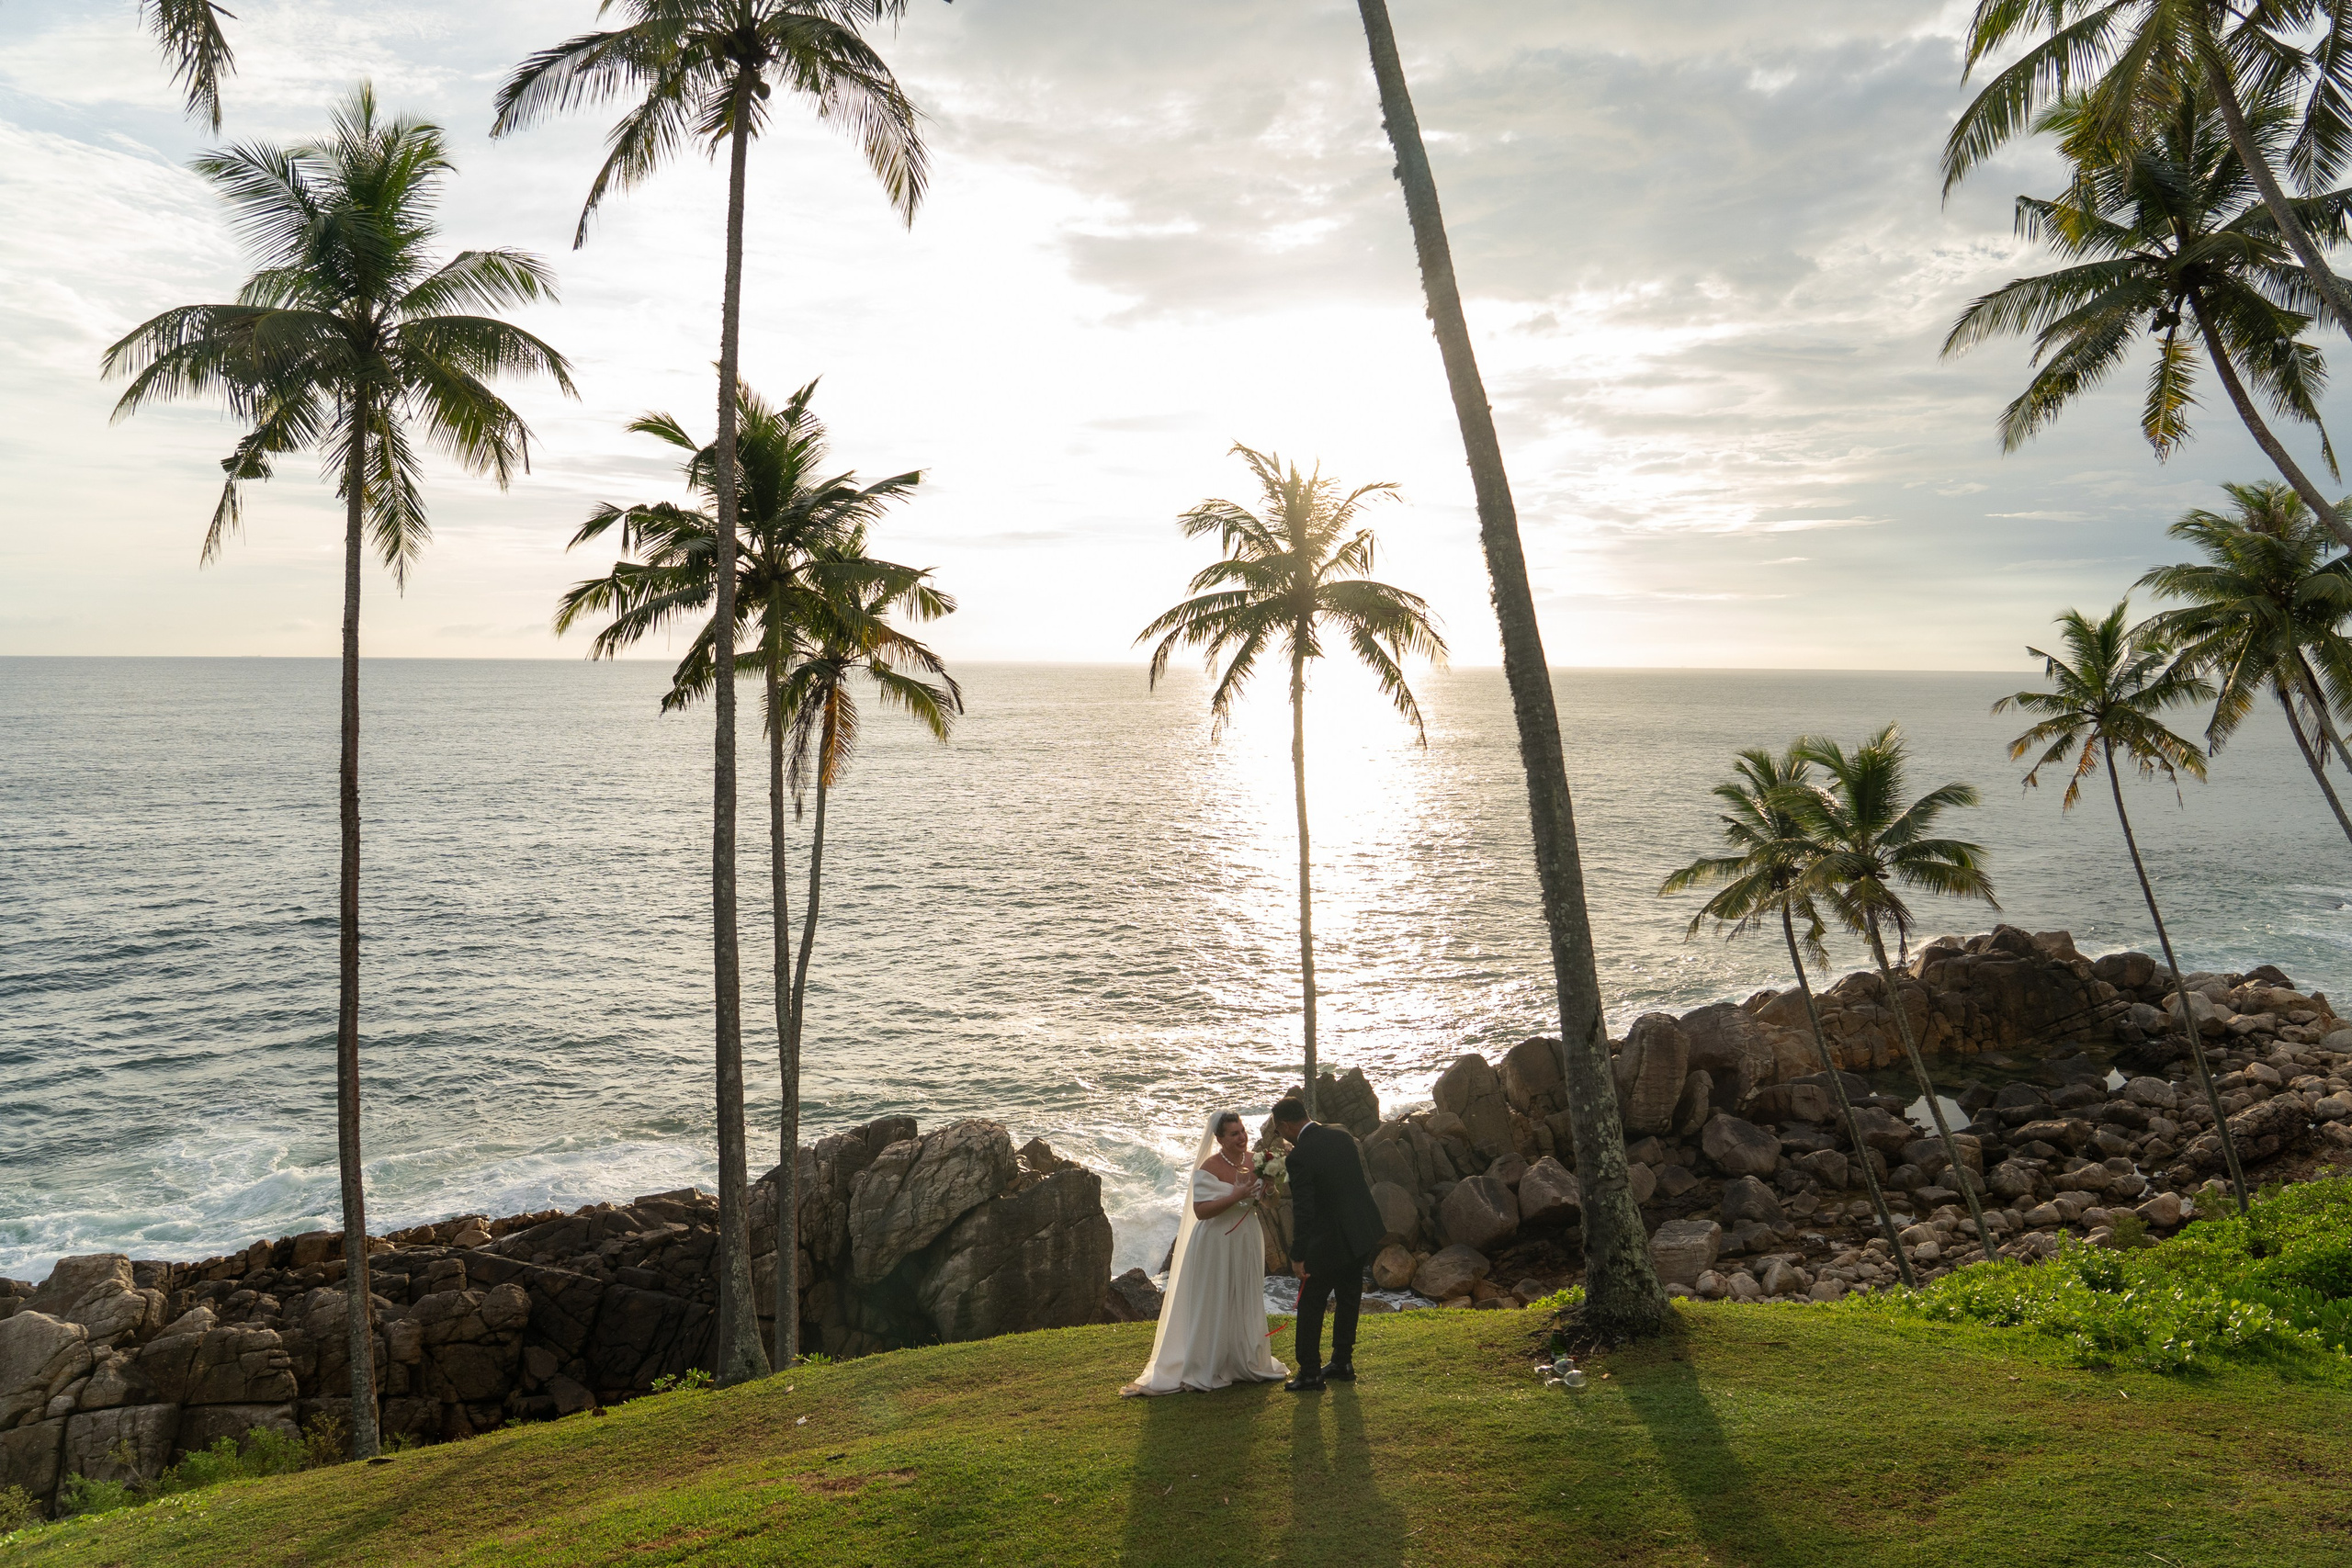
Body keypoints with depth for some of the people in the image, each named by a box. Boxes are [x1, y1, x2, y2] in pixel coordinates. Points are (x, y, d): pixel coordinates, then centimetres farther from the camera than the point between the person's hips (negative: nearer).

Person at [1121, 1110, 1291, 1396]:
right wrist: (1236, 1196, -31)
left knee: (1246, 1305, 17)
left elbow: (1263, 1203, 14)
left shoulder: (1253, 1161, 1)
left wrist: (1266, 1187, -9)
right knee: (1215, 1306, 3)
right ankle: (1208, 1369, 15)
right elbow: (1201, 1211, -26)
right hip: (1217, 1246, -6)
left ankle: (1245, 1362, 33)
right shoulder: (1210, 1168, -19)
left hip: (1247, 1243, 6)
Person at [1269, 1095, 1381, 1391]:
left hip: (1329, 1241, -8)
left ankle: (1309, 1373, 11)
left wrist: (1298, 1255, -12)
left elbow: (1303, 1211, -19)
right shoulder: (1343, 1137, 2)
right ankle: (1342, 1363, 30)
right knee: (1348, 1300, 19)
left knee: (1310, 1305, 6)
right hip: (1362, 1233, 8)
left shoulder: (1299, 1157, -20)